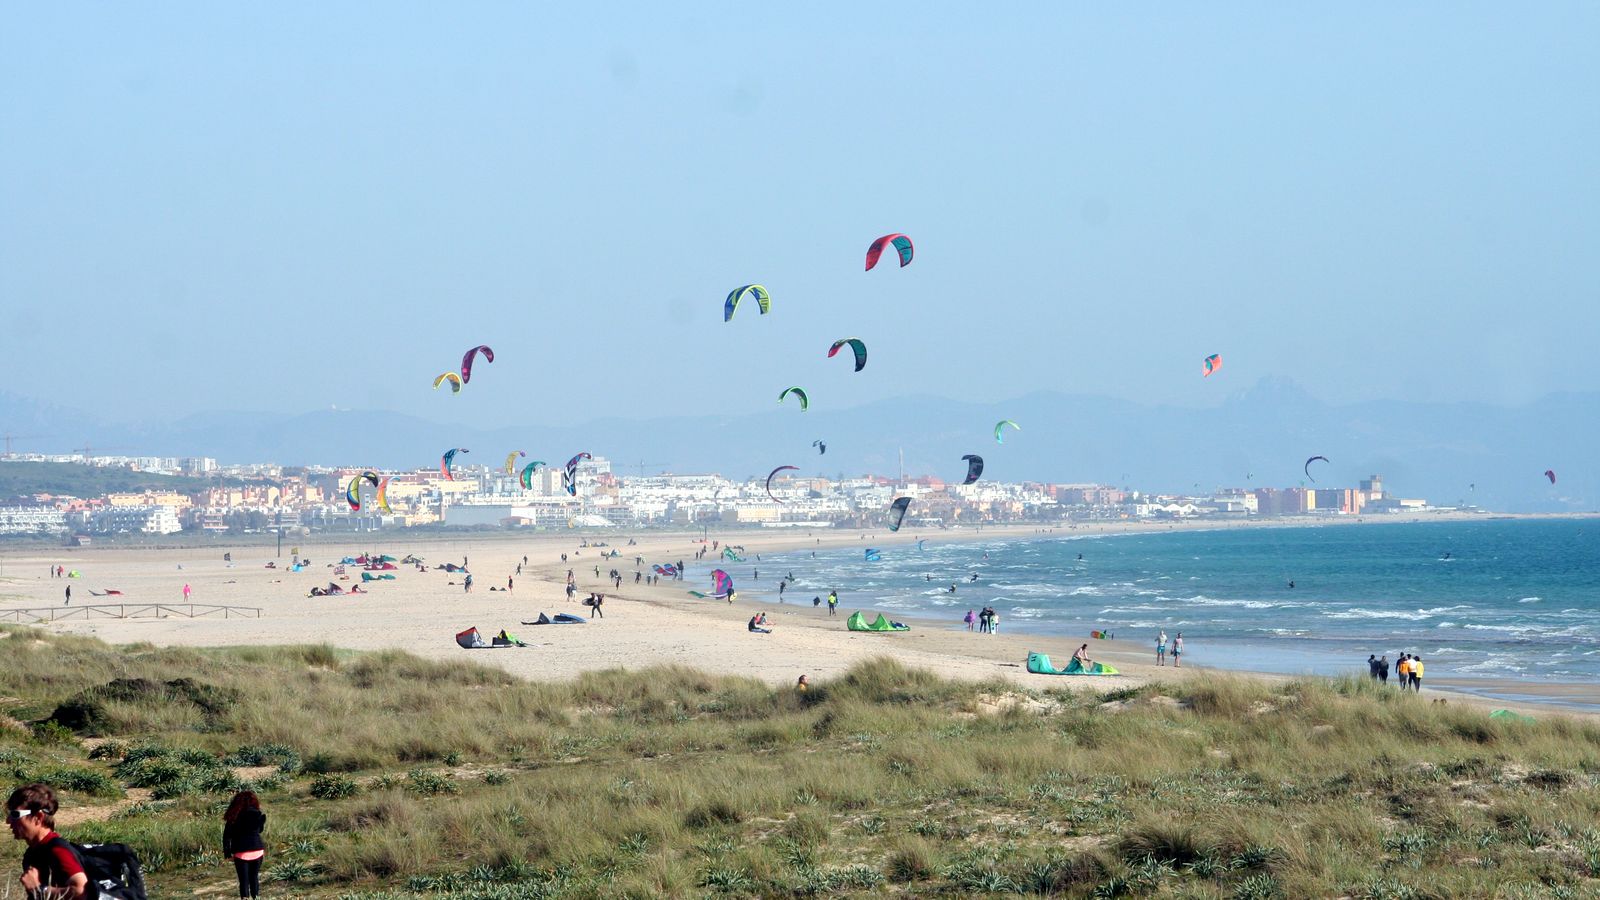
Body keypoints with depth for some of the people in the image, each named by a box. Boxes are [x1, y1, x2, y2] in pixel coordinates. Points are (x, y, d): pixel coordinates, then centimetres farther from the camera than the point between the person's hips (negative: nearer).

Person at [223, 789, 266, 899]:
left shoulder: (234, 816, -5)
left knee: (244, 881, 2)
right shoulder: (258, 815, -3)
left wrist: (227, 853, -2)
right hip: (257, 851, 2)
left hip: (241, 853, -2)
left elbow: (227, 835, -6)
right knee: (254, 878, 16)